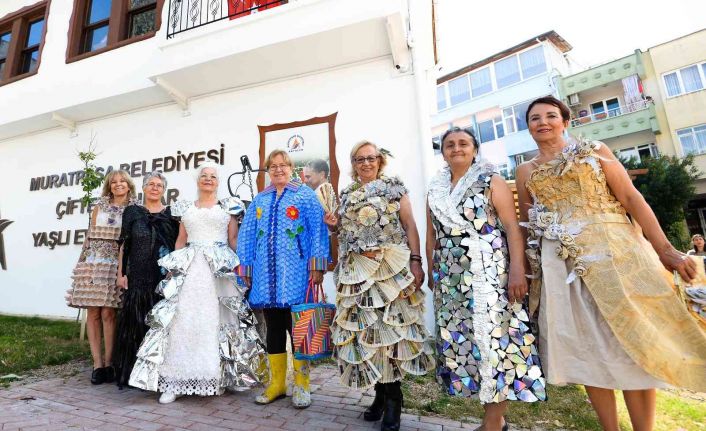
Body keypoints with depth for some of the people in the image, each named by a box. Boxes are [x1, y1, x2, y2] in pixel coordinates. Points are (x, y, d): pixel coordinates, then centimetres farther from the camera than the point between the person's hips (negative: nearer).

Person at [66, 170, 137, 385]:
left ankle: (108, 362, 5)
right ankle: (97, 363, 9)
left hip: (116, 265, -3)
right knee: (93, 313, 1)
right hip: (93, 263, 3)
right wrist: (81, 263, 10)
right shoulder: (99, 207, 13)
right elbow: (90, 236, 15)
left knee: (108, 313, -6)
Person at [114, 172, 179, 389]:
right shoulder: (132, 212, 10)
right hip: (138, 277, 0)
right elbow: (124, 245, 8)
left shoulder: (171, 214, 8)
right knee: (136, 323, 3)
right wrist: (121, 273, 0)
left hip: (164, 278, 0)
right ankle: (132, 372, 15)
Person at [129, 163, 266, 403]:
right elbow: (180, 241, 16)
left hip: (221, 268, -2)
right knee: (184, 319, -4)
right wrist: (174, 266, 6)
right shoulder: (186, 208, 17)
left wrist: (239, 266, -5)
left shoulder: (228, 207, 10)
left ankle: (229, 374, 13)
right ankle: (175, 380, 3)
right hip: (190, 268, 2)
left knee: (221, 318, -1)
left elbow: (234, 239, 6)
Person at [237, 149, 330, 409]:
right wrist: (246, 270, 9)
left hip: (295, 274, -4)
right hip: (266, 275, 4)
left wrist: (317, 267, -12)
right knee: (273, 329, 12)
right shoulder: (259, 200, 16)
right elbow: (247, 235, 15)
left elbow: (318, 231, -4)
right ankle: (276, 384, 25)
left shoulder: (306, 196, 3)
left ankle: (301, 385, 17)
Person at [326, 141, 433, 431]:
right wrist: (334, 225, -1)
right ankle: (381, 393, 22)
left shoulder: (394, 187, 6)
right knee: (363, 327, 5)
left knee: (390, 325, -3)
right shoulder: (346, 195, 16)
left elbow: (410, 226, 0)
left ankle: (392, 396, 13)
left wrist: (416, 262, -9)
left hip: (391, 266, -3)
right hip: (357, 271, 4)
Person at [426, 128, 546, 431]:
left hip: (490, 272, -4)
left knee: (494, 337, -4)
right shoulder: (435, 190, 15)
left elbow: (512, 227, -7)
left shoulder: (491, 180, 2)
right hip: (451, 278, 5)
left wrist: (517, 268, -16)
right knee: (462, 340, 6)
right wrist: (431, 271, 13)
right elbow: (432, 235, 17)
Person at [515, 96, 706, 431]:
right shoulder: (526, 171, 13)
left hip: (614, 250, -1)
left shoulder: (594, 151, 8)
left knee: (631, 340, 0)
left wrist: (664, 249, -7)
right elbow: (526, 223, 14)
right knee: (586, 345, 6)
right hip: (561, 263, 2)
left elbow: (631, 198, 0)